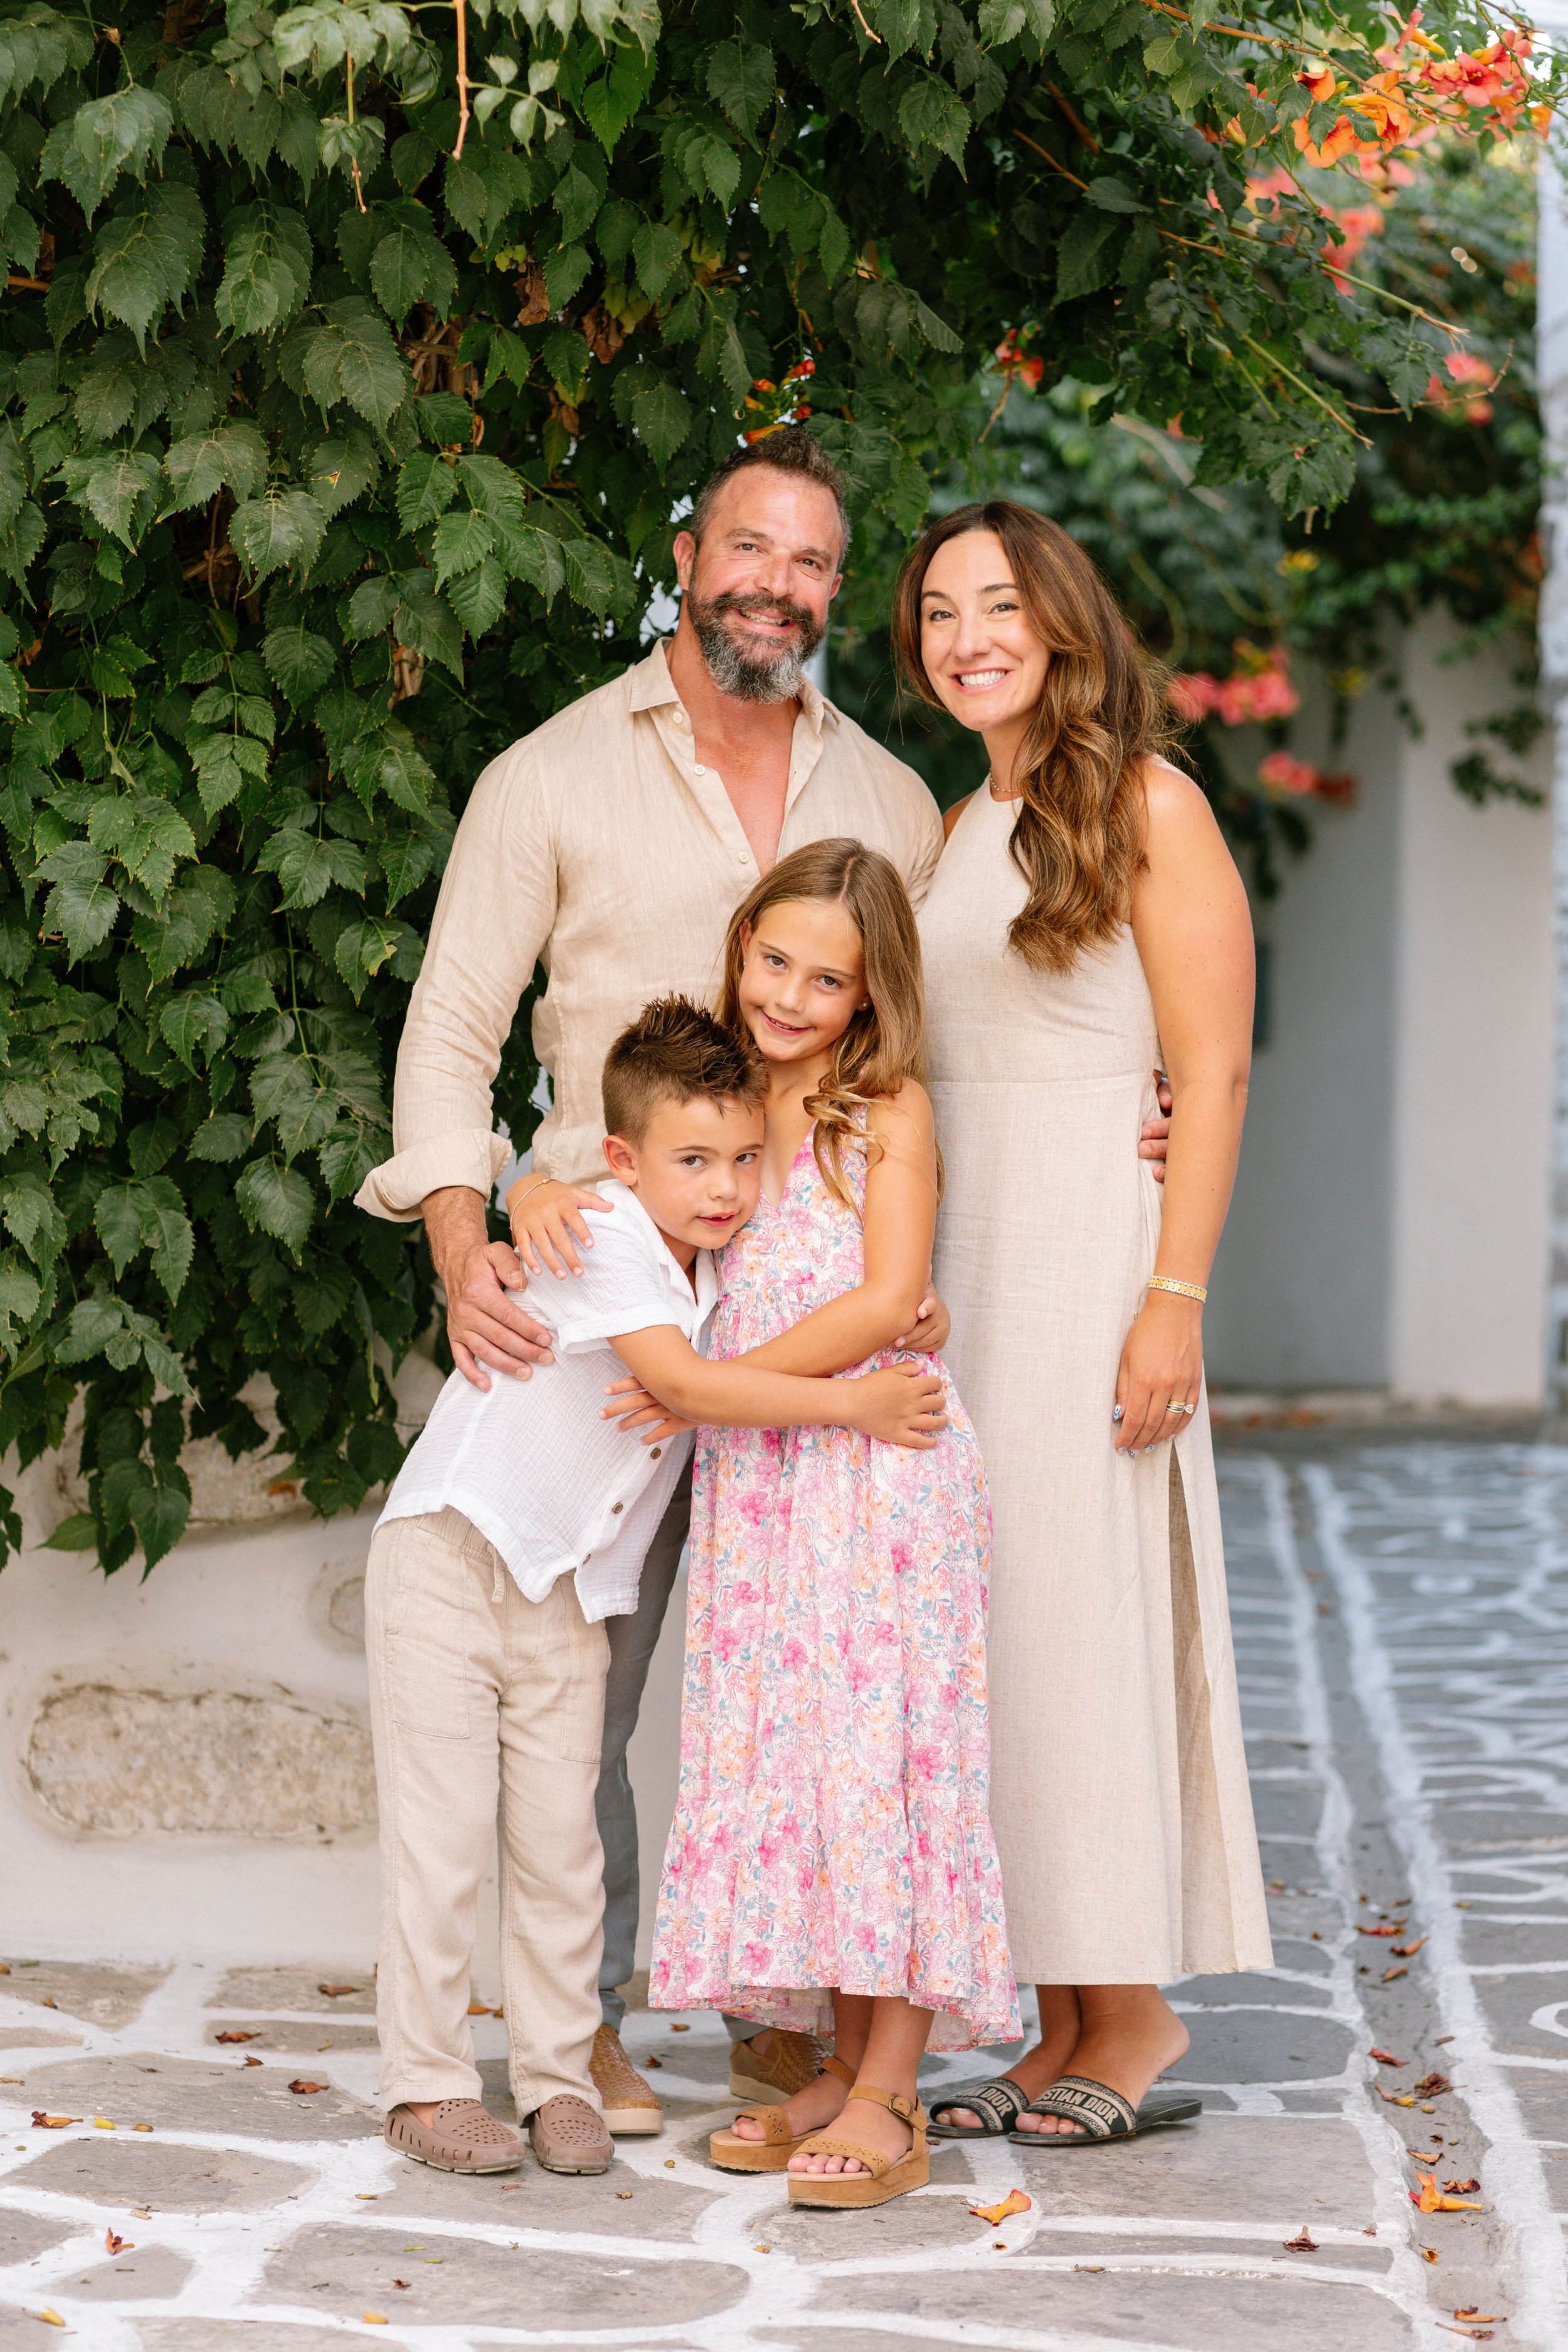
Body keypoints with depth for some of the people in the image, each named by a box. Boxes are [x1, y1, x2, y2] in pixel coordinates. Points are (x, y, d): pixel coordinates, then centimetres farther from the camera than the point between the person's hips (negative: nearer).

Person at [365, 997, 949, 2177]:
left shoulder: (727, 1265, 5)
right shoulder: (602, 1235, -19)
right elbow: (686, 1382, -27)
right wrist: (855, 1404, -26)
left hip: (570, 1591, 6)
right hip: (450, 1556, -6)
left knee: (561, 1841, 5)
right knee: (441, 1829, -3)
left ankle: (560, 2080, 13)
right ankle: (428, 2083, 5)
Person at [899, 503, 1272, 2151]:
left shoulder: (1145, 805, -4)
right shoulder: (955, 831, 16)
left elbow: (1211, 1073, -9)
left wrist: (1174, 1298, -17)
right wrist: (906, 1293, 10)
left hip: (1092, 1243, -7)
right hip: (960, 1256, 7)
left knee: (1088, 1611, -6)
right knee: (995, 1626, 5)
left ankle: (1136, 2021, 3)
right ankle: (1066, 2028, 10)